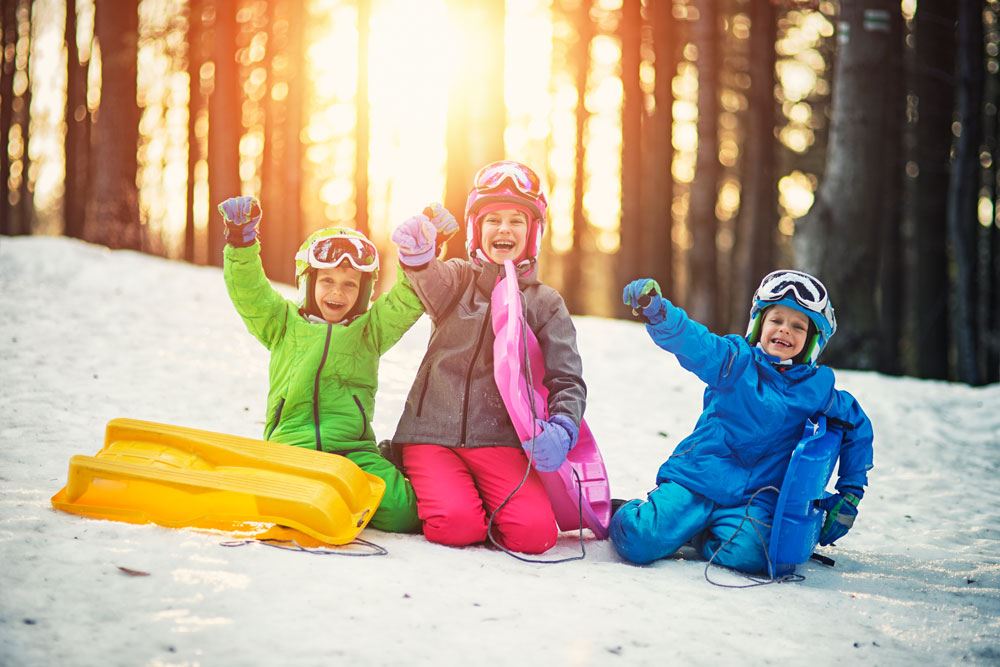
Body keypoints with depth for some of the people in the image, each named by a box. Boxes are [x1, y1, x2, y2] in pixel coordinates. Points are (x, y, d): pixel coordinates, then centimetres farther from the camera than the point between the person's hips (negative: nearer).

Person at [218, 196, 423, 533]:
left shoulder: (371, 328, 22)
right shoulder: (283, 323, 20)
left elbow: (407, 301, 11)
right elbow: (248, 292, 9)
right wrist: (241, 242, -6)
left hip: (354, 450, 1)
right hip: (290, 446, -1)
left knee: (401, 511, -22)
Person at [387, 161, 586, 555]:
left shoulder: (545, 303, 10)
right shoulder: (458, 278, 8)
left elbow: (567, 380, 5)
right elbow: (430, 280, -18)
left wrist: (561, 430, -17)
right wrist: (418, 252, -43)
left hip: (498, 439, 1)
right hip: (433, 432, -1)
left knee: (535, 532, -21)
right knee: (456, 525, -25)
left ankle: (481, 497, 12)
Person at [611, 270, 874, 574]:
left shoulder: (817, 388, 6)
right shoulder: (736, 361, 0)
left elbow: (858, 427, 20)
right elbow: (690, 341, -18)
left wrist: (850, 495, 16)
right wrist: (657, 313, -41)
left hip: (753, 499, 1)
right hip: (695, 477, -1)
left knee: (748, 555, -31)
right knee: (640, 543, -21)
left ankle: (701, 537, 4)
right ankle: (626, 514, 17)